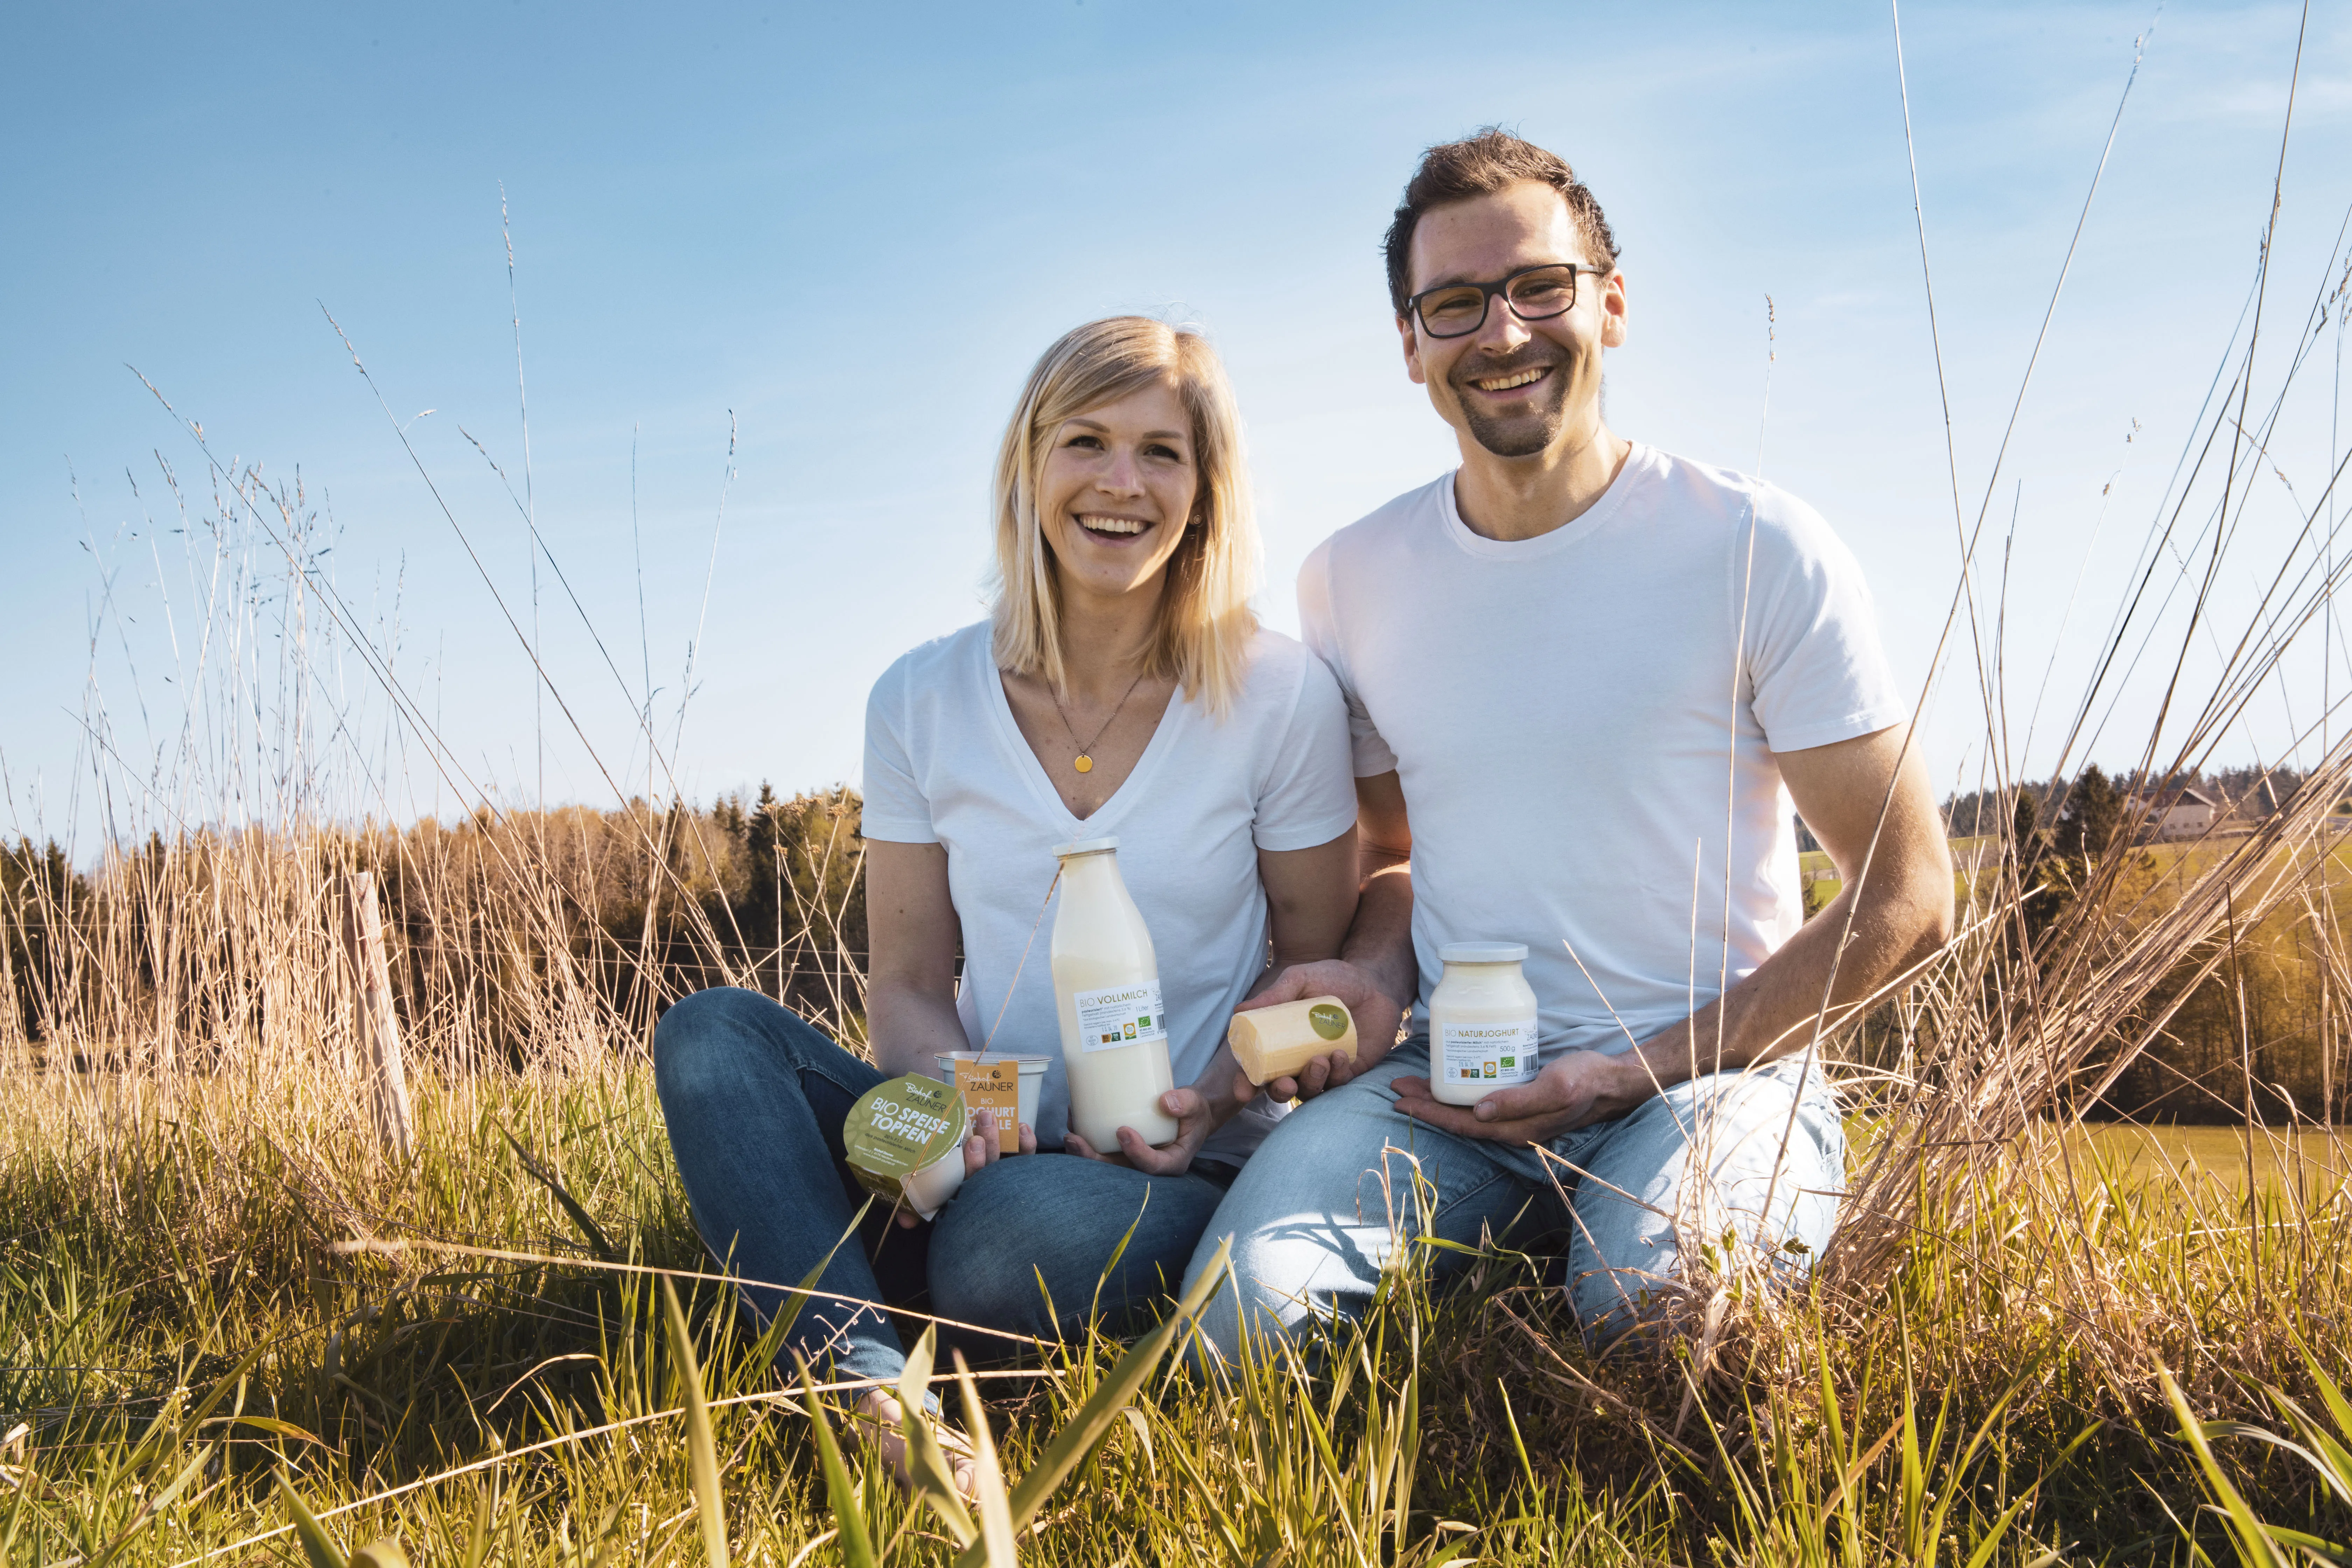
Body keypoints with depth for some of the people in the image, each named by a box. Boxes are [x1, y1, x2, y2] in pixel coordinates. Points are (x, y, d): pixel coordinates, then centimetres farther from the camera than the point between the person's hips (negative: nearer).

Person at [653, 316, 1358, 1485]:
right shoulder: (923, 701, 3)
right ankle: (873, 1395, -37)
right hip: (989, 1145, 4)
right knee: (712, 1033, -20)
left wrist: (1213, 1097, -17)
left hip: (1188, 1171, -3)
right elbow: (905, 981, 7)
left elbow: (1320, 971, 3)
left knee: (1006, 1236, -37)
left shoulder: (1278, 697, -4)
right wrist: (953, 1080, -16)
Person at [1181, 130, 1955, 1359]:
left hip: (1711, 1072, -2)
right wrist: (1377, 978, -2)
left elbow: (1906, 903, -3)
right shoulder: (1348, 581, 7)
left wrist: (1639, 1070, -12)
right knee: (1250, 1303, -27)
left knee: (1659, 1307, -35)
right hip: (1451, 1085, 3)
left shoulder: (1760, 552, -5)